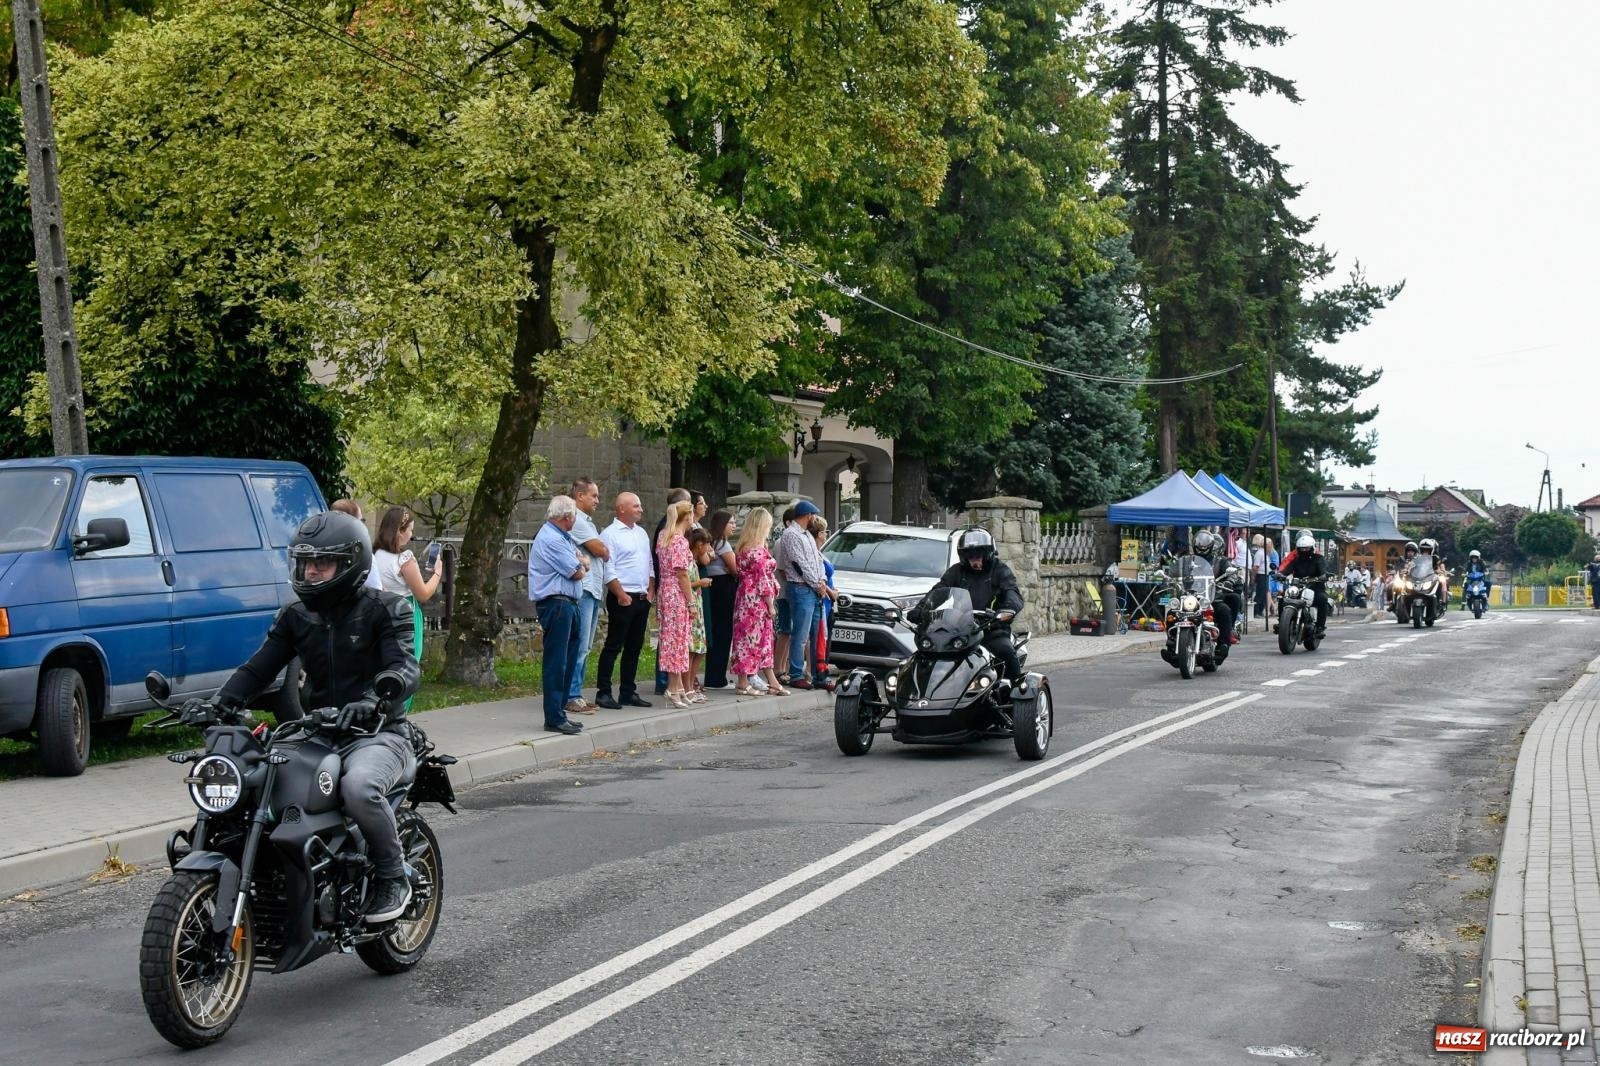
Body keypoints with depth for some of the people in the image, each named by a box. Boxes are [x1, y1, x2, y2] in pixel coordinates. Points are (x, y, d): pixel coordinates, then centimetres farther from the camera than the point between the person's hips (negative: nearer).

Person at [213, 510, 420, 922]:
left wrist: (372, 700, -39)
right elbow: (258, 668, 6)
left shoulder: (384, 610, -3)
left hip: (377, 733, -6)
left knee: (359, 787, -37)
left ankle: (393, 877, -14)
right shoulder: (295, 617, 13)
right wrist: (220, 702, -14)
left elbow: (405, 668, -18)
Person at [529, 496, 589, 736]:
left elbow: (584, 566, 20)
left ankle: (558, 712, 21)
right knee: (556, 663, -8)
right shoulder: (551, 540, -16)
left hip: (566, 604, 11)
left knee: (568, 660, 14)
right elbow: (577, 573, -15)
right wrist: (580, 565, 6)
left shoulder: (562, 537, 18)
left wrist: (579, 564, -1)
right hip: (556, 603, -11)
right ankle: (554, 719, -5)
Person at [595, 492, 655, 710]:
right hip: (622, 598, -8)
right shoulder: (610, 534, -9)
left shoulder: (642, 533, 16)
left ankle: (628, 692, 17)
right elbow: (609, 571, -14)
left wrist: (651, 591, 10)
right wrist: (622, 596, -17)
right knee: (613, 646, -5)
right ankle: (603, 693, -1)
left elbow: (650, 564, 20)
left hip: (643, 599, 8)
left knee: (634, 647, 11)